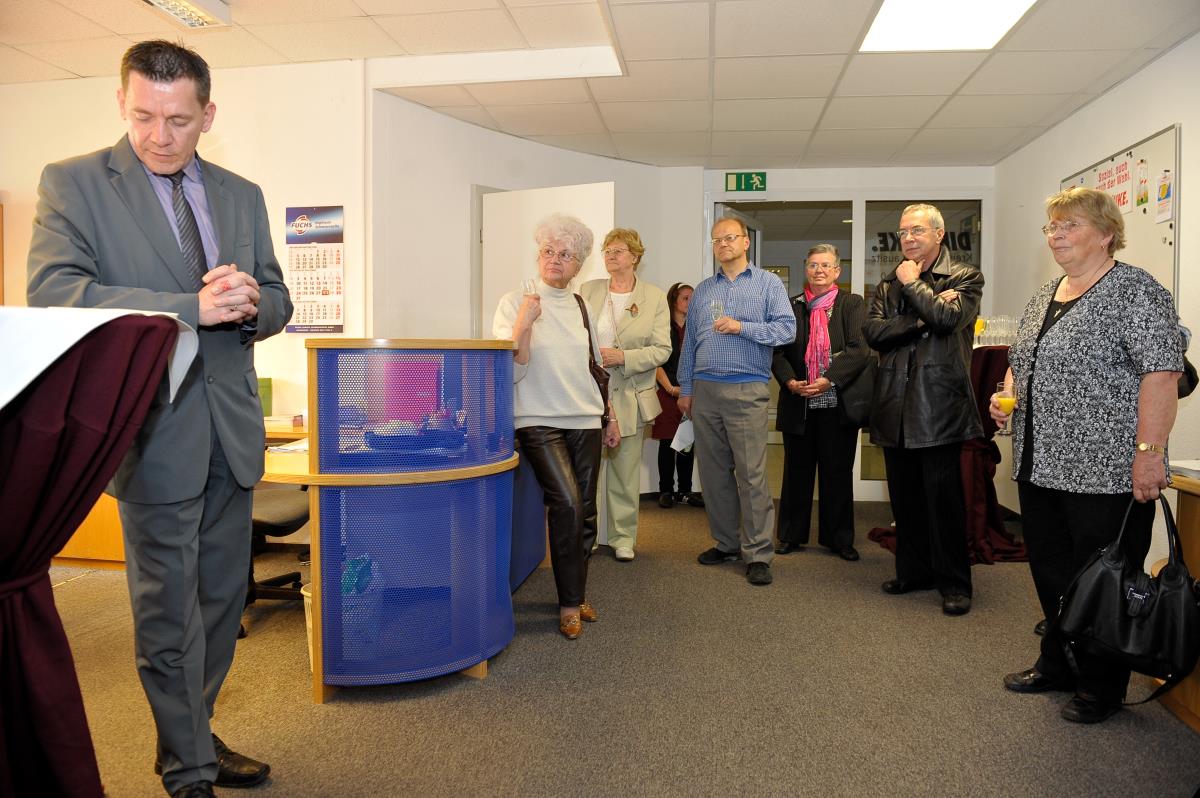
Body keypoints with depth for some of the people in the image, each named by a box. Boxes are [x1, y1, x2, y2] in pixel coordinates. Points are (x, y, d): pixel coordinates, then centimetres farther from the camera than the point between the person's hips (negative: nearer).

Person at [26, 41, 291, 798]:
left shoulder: (243, 195, 12)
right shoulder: (72, 183, -1)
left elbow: (277, 303, 14)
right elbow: (53, 293, -15)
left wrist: (253, 304, -11)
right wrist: (192, 307, -24)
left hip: (232, 426, 5)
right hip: (154, 428, -5)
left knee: (222, 600, 15)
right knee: (169, 610, 3)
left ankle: (196, 733, 34)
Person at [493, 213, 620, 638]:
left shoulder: (582, 306, 10)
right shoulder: (514, 303, -4)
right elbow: (510, 372, -11)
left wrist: (611, 417, 18)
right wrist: (523, 322, -23)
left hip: (585, 420, 5)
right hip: (538, 421, -5)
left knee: (585, 512, 7)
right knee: (567, 504, -17)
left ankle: (576, 593, 25)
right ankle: (570, 603, -1)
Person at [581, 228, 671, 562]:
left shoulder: (655, 297, 2)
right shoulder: (588, 290, 8)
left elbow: (661, 350, -4)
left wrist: (621, 356, -16)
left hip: (629, 397, -1)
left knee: (625, 472, 7)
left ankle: (623, 537, 20)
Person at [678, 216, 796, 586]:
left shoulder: (768, 283, 5)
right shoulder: (703, 290, 17)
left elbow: (787, 329, -5)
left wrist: (742, 327, -15)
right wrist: (685, 389, 13)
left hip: (746, 391, -4)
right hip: (705, 389, 5)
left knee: (751, 473, -6)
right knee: (714, 472, 7)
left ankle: (758, 553, 1)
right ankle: (725, 543, 19)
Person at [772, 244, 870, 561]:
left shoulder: (852, 304, 3)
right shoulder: (792, 306, 9)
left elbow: (859, 349, -9)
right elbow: (778, 352, 4)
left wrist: (829, 379, -20)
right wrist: (789, 381, -13)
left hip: (837, 402, -1)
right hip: (798, 404, 2)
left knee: (838, 472, 7)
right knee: (797, 470, 9)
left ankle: (839, 538, 19)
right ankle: (791, 535, 21)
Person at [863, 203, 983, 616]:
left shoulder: (964, 277, 3)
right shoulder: (889, 283, 15)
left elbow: (949, 317, -17)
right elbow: (872, 331, 0)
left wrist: (913, 284, -4)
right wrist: (922, 318, -11)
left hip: (938, 403, -5)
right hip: (896, 405, 5)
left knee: (943, 497, -2)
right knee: (904, 496, 11)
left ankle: (954, 583, 10)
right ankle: (914, 571, 25)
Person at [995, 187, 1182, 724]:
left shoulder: (1136, 292, -10)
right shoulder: (1044, 295, 14)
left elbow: (1161, 373, -17)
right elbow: (1021, 361, 24)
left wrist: (1149, 451, -23)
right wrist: (1007, 396, 5)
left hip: (1106, 472, -7)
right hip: (1040, 466, 8)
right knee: (1050, 572, 16)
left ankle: (1102, 686, 21)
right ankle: (1058, 664, 33)